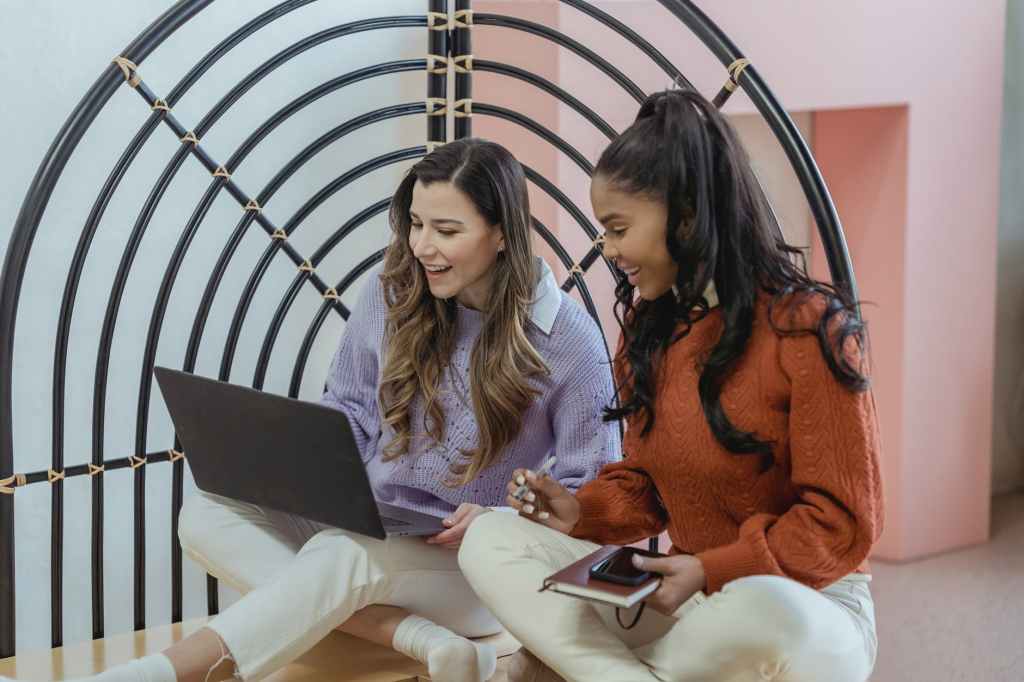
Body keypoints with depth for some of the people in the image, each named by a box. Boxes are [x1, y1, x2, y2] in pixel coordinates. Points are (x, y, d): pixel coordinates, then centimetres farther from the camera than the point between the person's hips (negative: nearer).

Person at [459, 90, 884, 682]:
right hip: (686, 594, 6)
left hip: (807, 607, -6)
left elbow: (843, 523, -16)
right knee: (491, 539, -9)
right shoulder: (651, 325, 7)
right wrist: (584, 511, -7)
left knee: (762, 614, -43)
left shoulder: (806, 328, -16)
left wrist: (714, 571, -24)